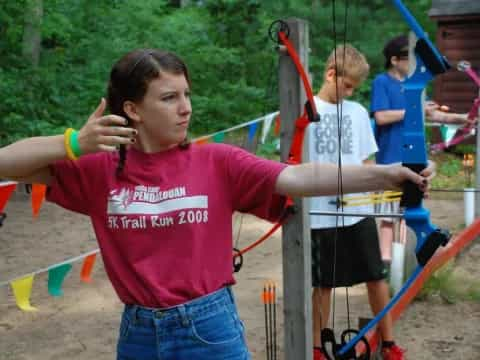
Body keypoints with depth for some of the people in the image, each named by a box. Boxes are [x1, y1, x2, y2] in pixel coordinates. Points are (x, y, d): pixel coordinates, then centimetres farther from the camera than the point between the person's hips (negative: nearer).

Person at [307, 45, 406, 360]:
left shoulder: (358, 112, 7)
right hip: (320, 213, -3)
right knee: (323, 284, 7)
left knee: (376, 277, 9)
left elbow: (366, 162, 11)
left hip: (358, 210, 3)